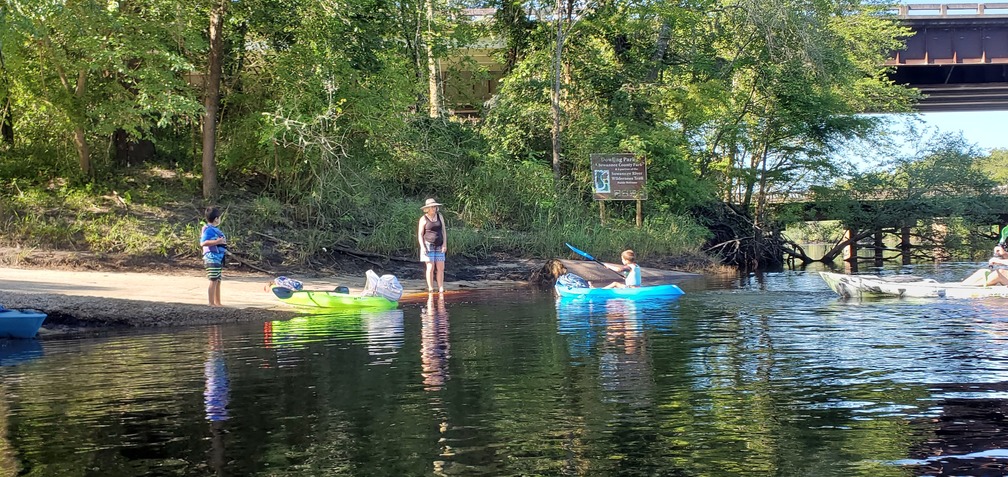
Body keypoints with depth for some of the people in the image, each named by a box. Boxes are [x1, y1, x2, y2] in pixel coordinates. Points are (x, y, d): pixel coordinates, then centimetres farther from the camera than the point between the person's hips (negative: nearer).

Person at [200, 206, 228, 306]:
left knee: (218, 281, 13)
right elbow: (203, 243, -24)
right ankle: (212, 303, -8)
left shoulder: (215, 229, 15)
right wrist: (217, 241, -28)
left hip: (218, 259, 10)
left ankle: (217, 302, 20)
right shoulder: (208, 230, -13)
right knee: (213, 281, -10)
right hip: (212, 259, -10)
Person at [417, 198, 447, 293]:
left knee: (440, 268, -1)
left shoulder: (440, 216, 5)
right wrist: (422, 247, -16)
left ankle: (441, 289, 2)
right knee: (430, 267, -8)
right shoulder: (423, 219, -5)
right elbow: (420, 235, -4)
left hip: (439, 247, 4)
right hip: (428, 245, -4)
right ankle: (430, 289, -3)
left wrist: (445, 244, -4)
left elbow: (444, 230, 6)